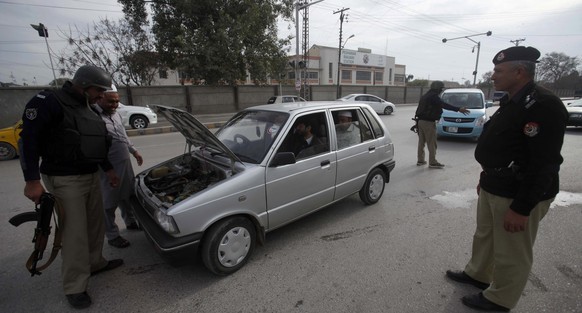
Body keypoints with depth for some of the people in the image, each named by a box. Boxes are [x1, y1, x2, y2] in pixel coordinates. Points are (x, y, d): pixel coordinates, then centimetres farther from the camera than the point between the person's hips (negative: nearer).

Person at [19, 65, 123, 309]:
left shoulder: (87, 108, 14)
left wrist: (108, 169, 22)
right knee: (74, 233, -3)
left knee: (95, 224, 16)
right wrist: (32, 180, -22)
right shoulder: (49, 102, -12)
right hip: (65, 180, -8)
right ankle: (74, 287, 11)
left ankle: (95, 263, 35)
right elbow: (29, 140, -17)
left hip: (91, 176, 8)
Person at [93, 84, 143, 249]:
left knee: (127, 195, 22)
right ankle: (112, 236, 21)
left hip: (125, 163, 8)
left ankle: (131, 222, 41)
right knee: (109, 202, 6)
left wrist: (134, 151, 25)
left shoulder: (116, 114, 10)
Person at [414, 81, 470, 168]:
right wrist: (458, 109, -29)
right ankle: (433, 162, -1)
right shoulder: (433, 96, -12)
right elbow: (444, 105, -23)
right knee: (431, 143, -4)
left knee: (421, 142, 13)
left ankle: (420, 160, 19)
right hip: (428, 122, -9)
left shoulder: (425, 96, 17)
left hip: (420, 121, 9)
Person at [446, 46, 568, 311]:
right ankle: (477, 274, 44)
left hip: (518, 195, -9)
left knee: (511, 253, 9)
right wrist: (486, 179, 21)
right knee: (484, 236, 24)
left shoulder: (543, 106, -21)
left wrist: (521, 208, -23)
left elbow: (544, 164, -24)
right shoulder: (511, 101, 10)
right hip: (494, 188, 10)